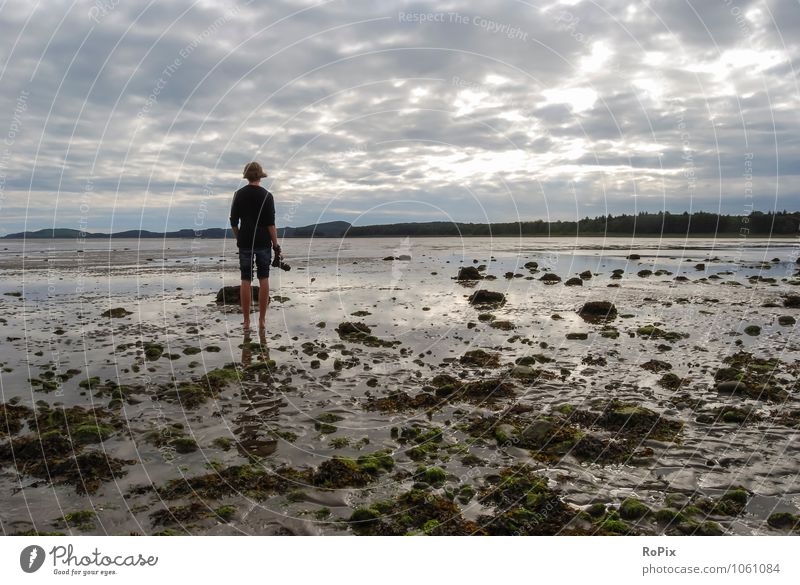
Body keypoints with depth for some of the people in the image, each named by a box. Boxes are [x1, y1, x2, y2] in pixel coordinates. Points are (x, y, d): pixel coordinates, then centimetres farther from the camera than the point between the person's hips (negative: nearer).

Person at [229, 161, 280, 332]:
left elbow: (233, 221, 4)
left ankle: (246, 321, 6)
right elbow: (271, 223, -9)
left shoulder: (239, 194, 3)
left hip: (245, 242, 2)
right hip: (263, 242, -2)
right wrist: (276, 244, -4)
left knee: (245, 280, 5)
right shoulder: (267, 195, -4)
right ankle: (262, 320, 5)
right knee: (263, 279, 5)